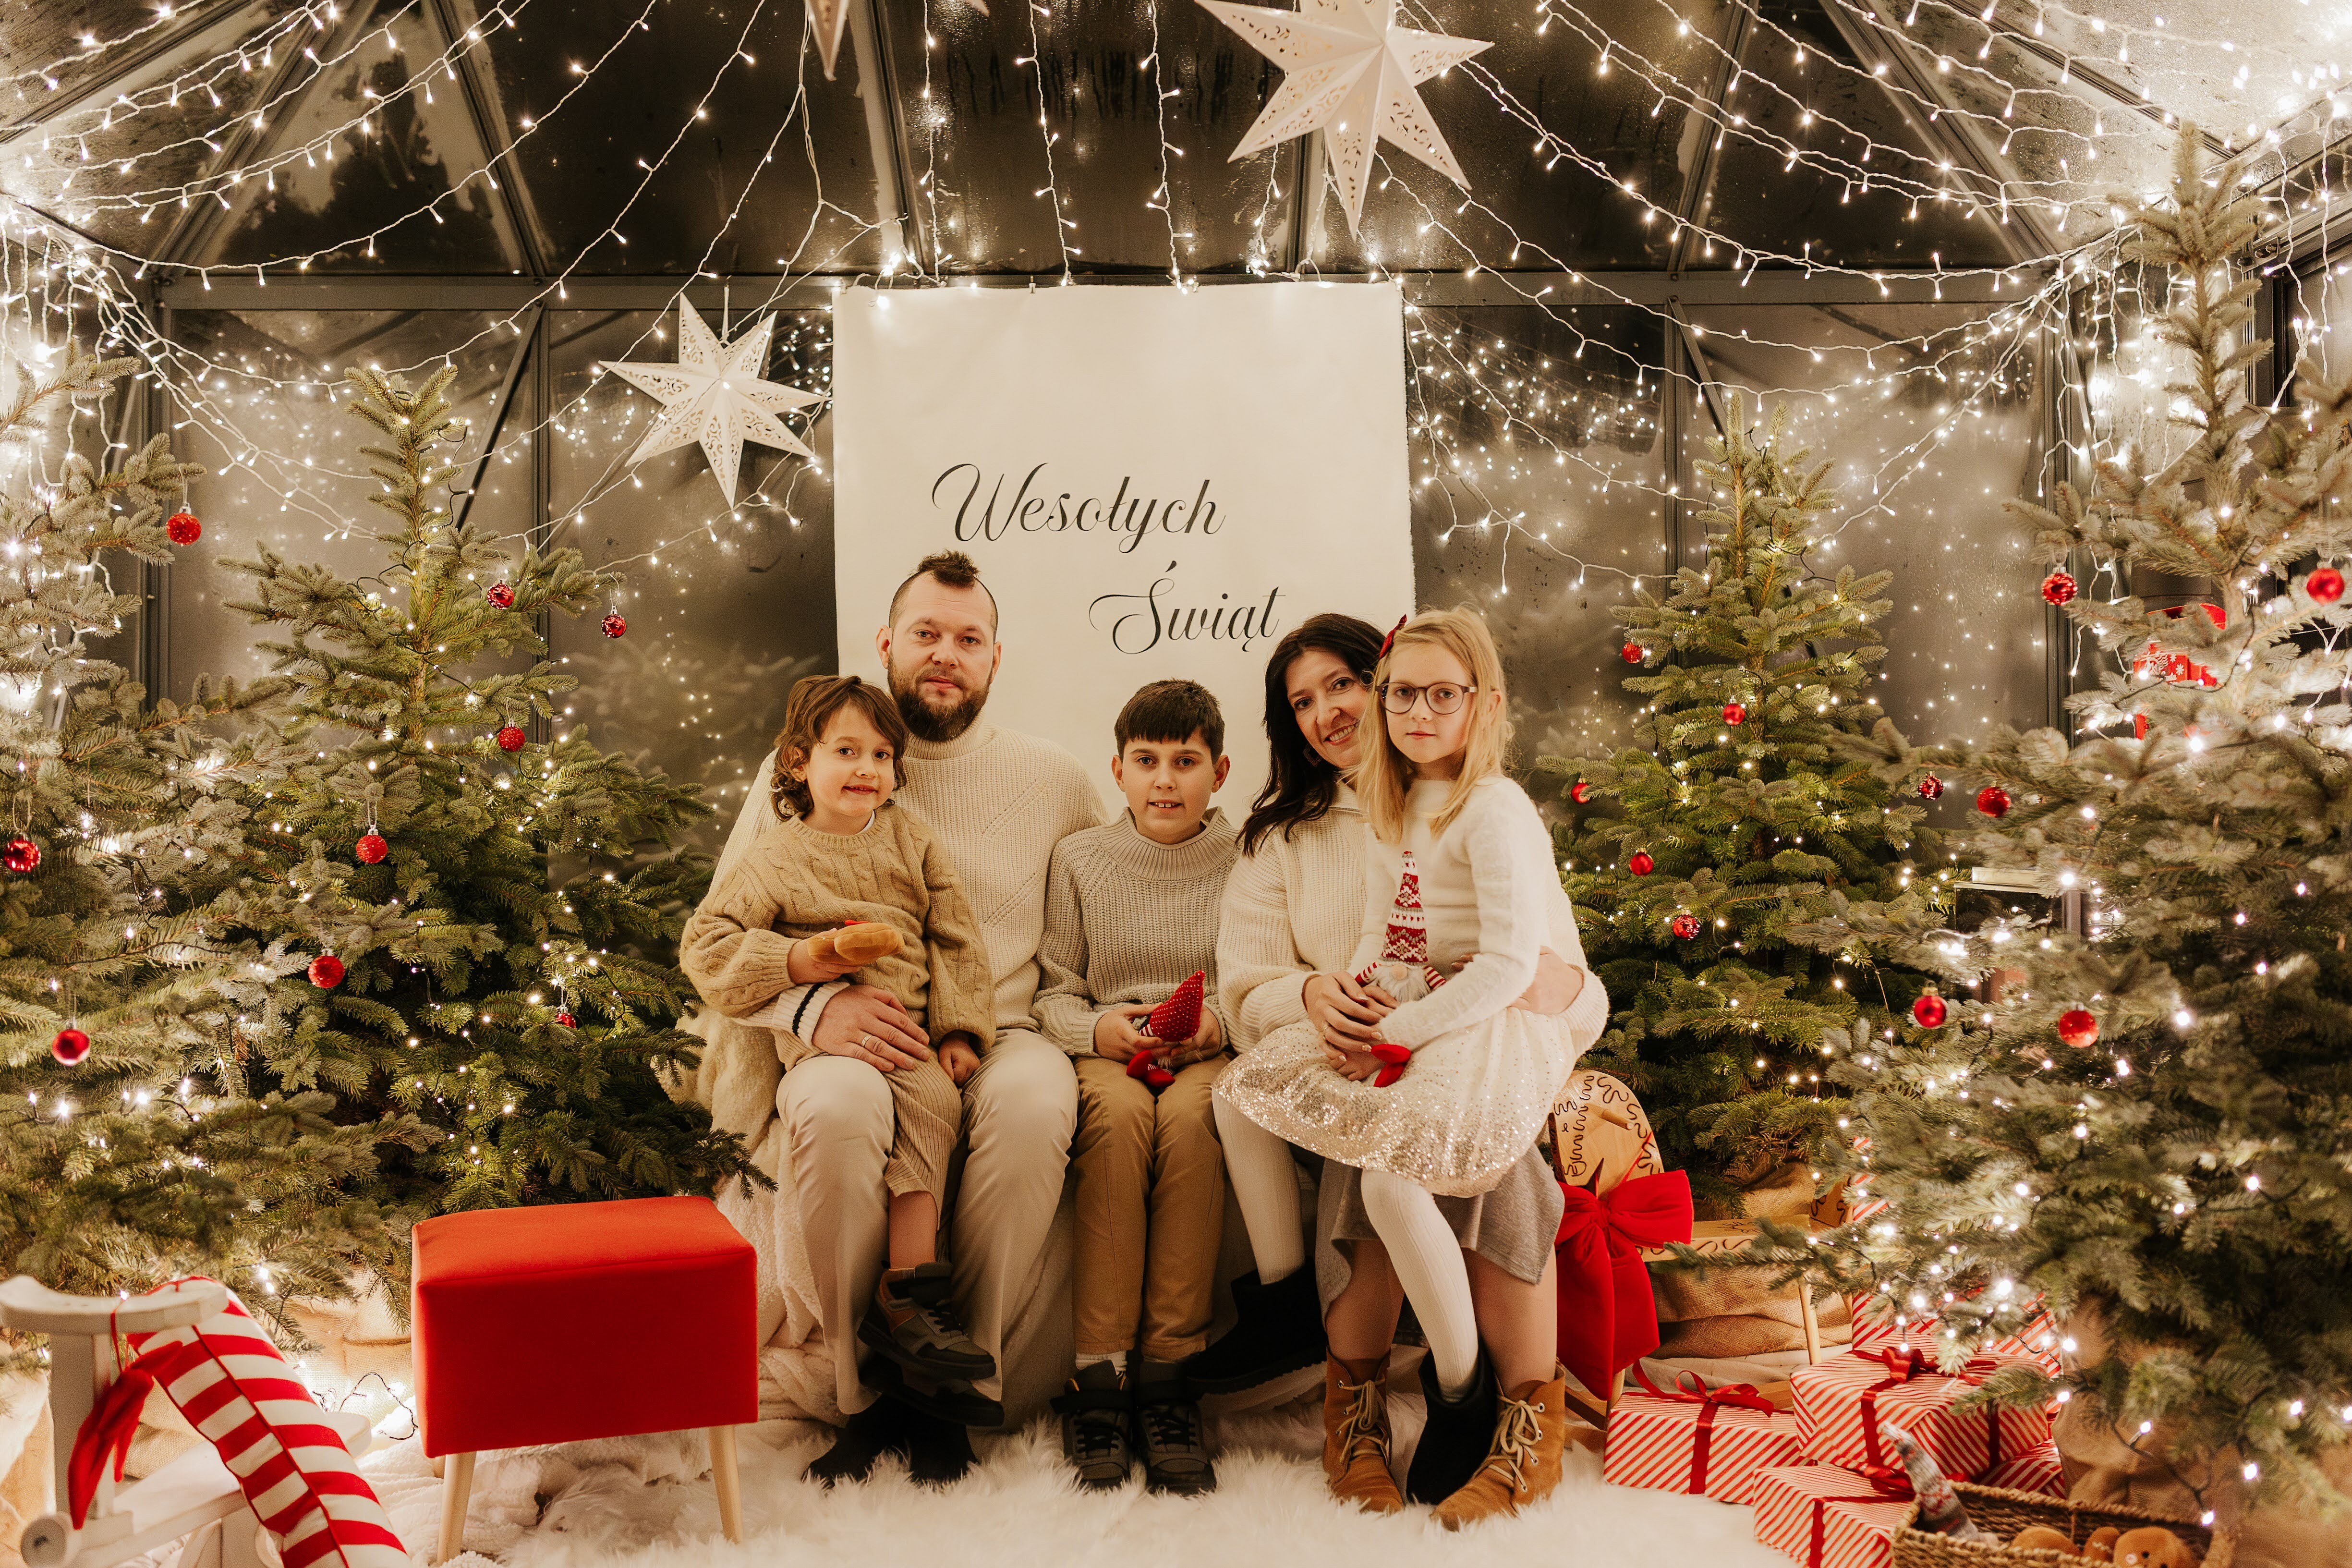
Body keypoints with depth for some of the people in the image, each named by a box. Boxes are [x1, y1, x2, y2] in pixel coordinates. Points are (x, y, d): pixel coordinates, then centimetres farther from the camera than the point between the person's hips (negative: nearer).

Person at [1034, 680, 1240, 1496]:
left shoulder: (1245, 860, 8)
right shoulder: (1080, 858, 11)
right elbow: (1053, 991, 8)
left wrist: (1221, 1022, -15)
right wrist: (1099, 1029, -12)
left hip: (1212, 1055, 0)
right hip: (1109, 1052, 1)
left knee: (1190, 1115, -35)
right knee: (1119, 1113, -35)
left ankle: (1166, 1373, -29)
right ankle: (1098, 1374, -29)